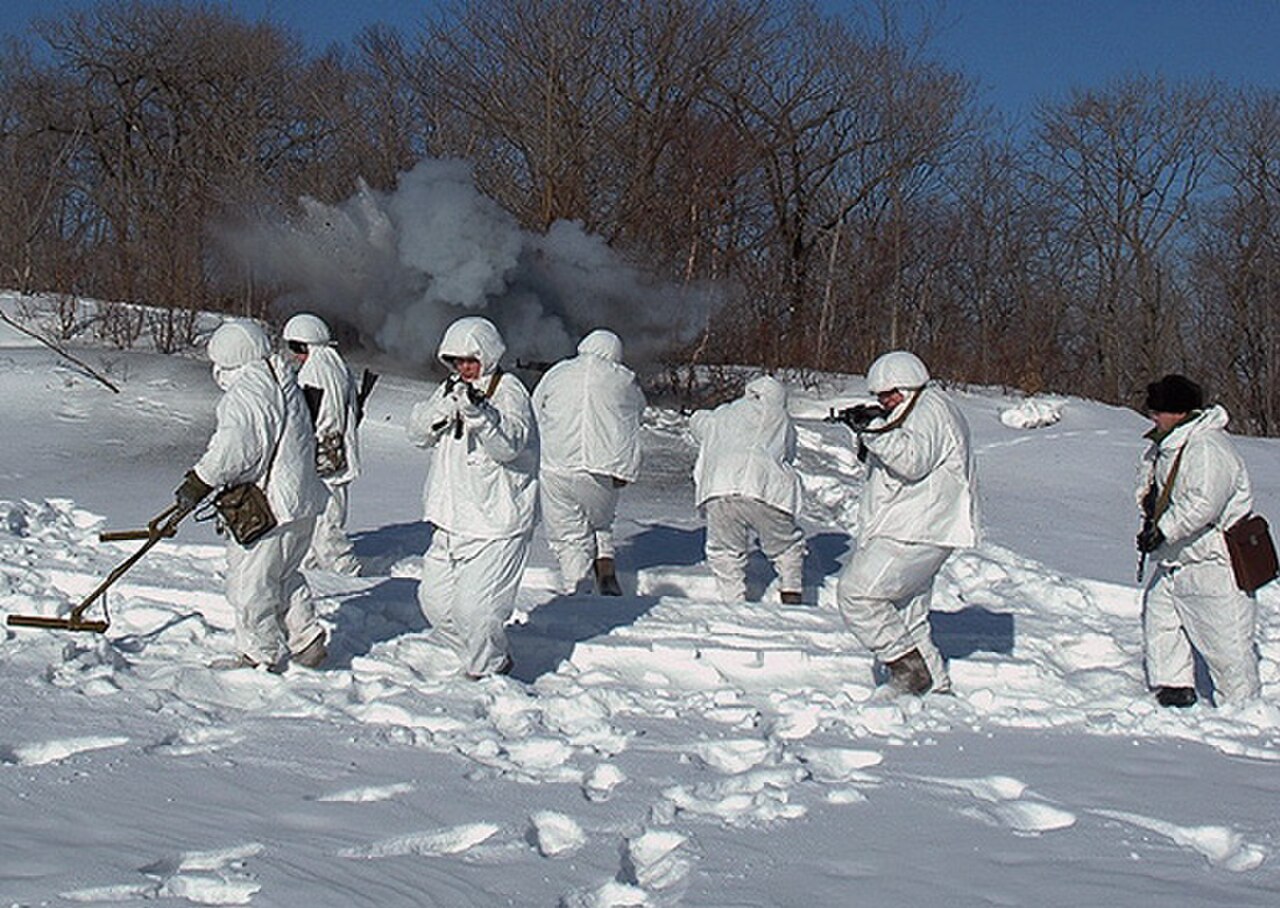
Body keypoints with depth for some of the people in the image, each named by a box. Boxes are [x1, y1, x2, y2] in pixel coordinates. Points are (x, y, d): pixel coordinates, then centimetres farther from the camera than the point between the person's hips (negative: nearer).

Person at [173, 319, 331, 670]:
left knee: (249, 584, 3)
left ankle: (260, 655, 12)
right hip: (300, 499, 10)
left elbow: (233, 449, -27)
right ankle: (307, 641, 25)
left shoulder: (246, 392, -17)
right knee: (283, 575, 23)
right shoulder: (284, 382, 14)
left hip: (266, 509, -10)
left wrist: (198, 483, -19)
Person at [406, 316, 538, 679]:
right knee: (435, 600, 14)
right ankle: (472, 654, 34)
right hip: (452, 521, 8)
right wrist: (444, 406, -15)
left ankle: (491, 669, 13)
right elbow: (419, 433, 4)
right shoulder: (450, 389, 12)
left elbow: (509, 445, -23)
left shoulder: (509, 391, -9)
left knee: (476, 607, -13)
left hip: (497, 524, -8)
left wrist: (478, 412, -39)